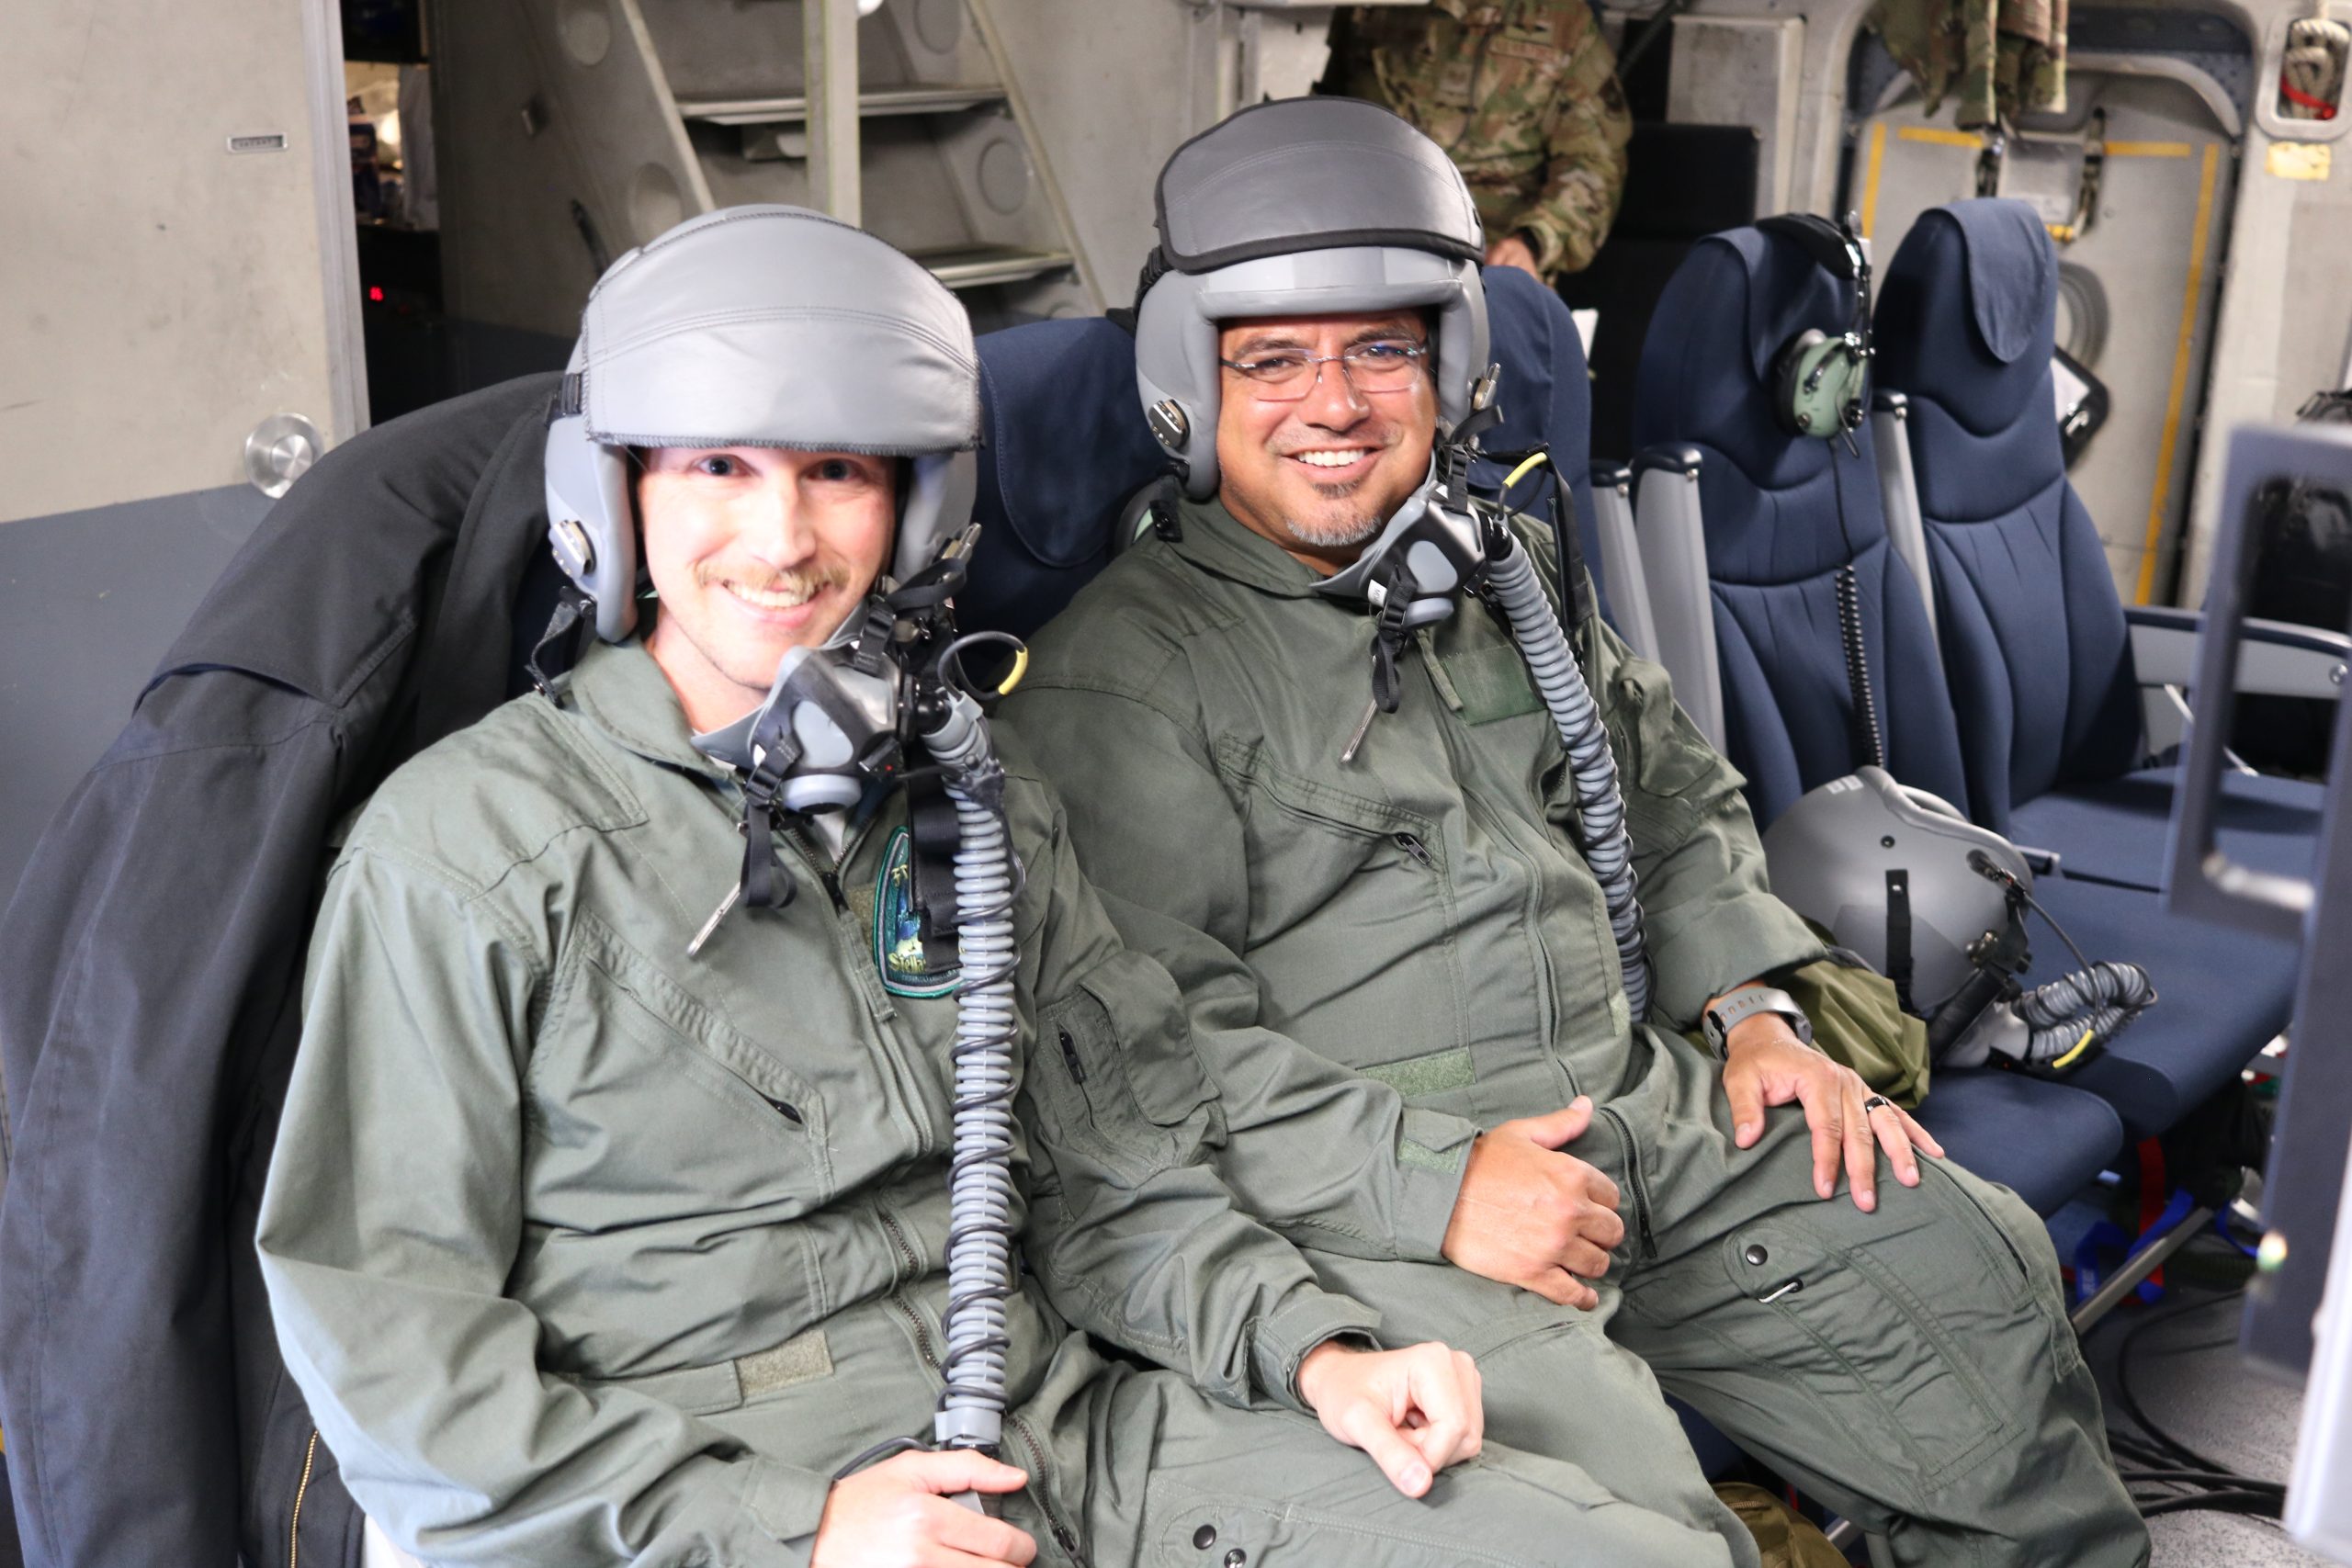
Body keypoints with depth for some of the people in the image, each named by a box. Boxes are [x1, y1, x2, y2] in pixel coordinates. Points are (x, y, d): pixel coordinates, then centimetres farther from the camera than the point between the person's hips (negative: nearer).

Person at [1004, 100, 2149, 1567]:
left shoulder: (1510, 570, 16)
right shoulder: (1120, 672, -8)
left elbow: (1679, 800, 26)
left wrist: (1755, 1012, 10)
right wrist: (1432, 1183, -20)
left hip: (1651, 1113, 7)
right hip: (1363, 1200, -7)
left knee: (1981, 1268, 5)